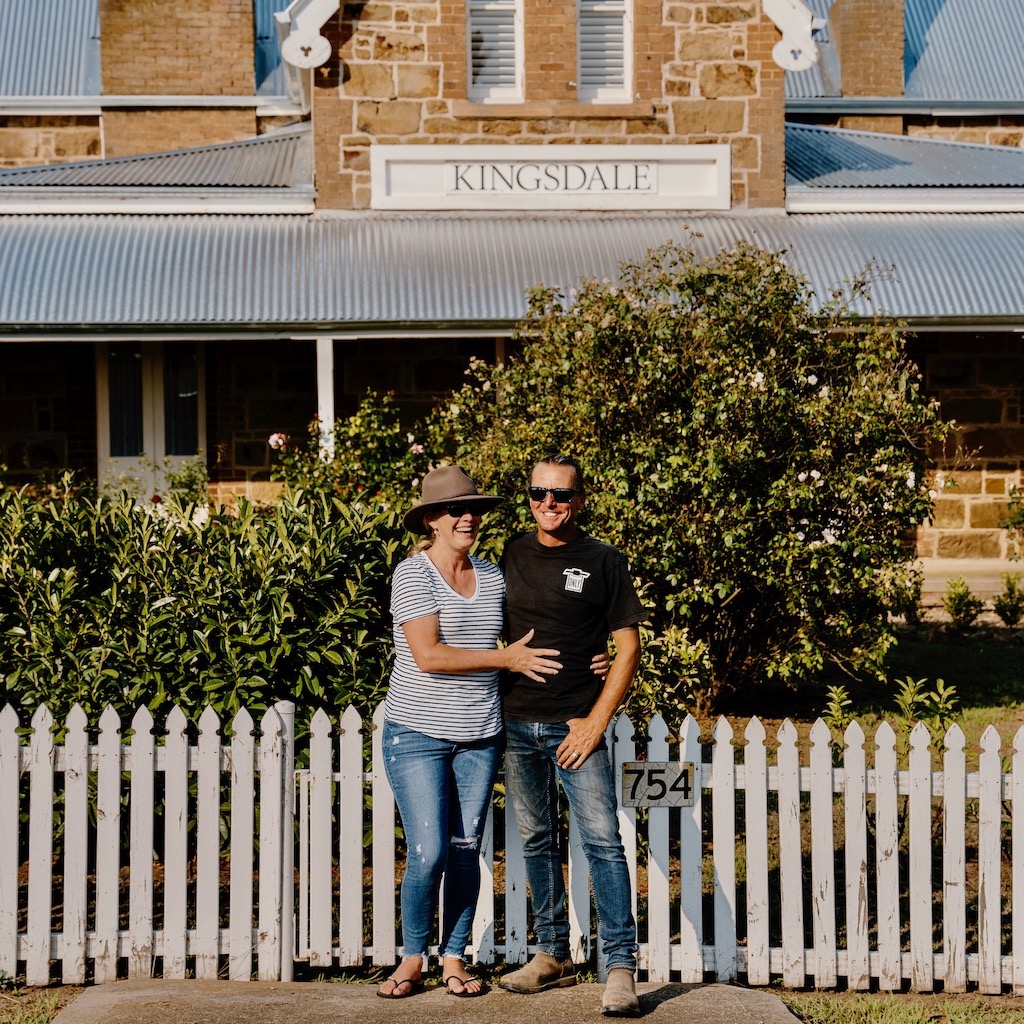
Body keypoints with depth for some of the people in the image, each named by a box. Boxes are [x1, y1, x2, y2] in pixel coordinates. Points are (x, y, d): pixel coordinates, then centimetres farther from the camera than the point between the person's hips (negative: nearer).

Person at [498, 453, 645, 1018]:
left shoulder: (604, 562, 0)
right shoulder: (511, 555, 9)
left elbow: (628, 647, -1)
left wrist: (596, 721, -8)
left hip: (575, 726, -4)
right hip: (517, 725, 4)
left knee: (602, 839, -12)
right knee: (536, 841, 11)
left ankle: (620, 967, -11)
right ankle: (553, 955, 21)